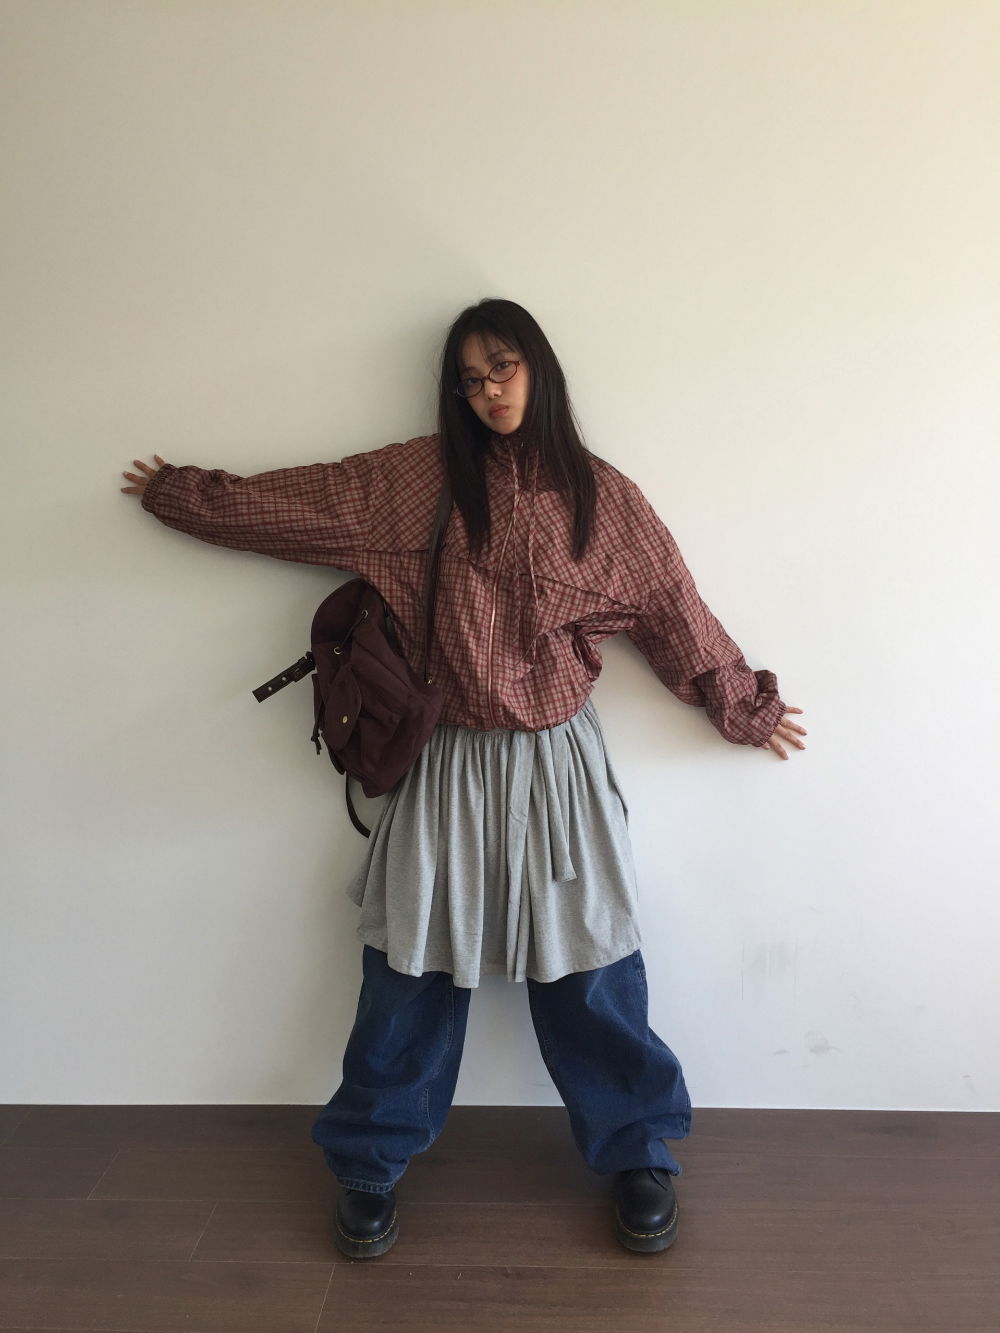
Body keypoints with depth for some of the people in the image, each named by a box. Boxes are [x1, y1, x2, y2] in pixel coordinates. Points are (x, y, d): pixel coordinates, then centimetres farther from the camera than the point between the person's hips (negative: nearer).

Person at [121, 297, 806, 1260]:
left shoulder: (597, 494, 2)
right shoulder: (421, 477, 2)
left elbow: (674, 609, 9)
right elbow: (292, 498, 8)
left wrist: (743, 707, 17)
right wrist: (181, 495, 15)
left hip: (558, 764, 0)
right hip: (449, 767, 1)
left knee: (587, 969, 8)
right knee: (411, 970, 10)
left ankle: (639, 1157, 33)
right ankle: (370, 1165, 33)